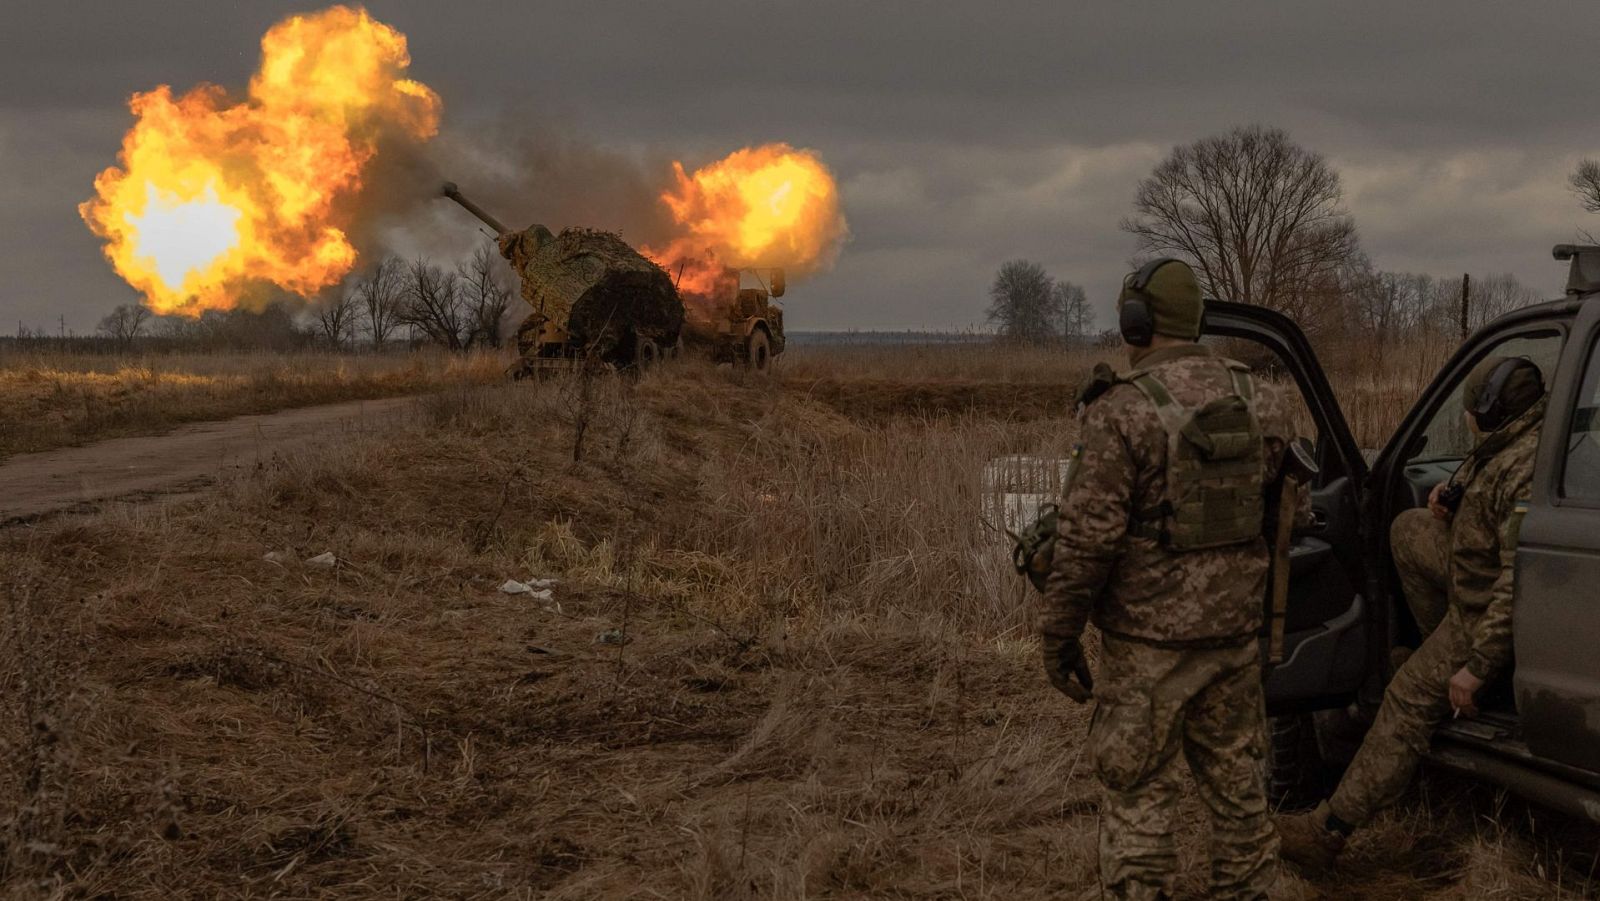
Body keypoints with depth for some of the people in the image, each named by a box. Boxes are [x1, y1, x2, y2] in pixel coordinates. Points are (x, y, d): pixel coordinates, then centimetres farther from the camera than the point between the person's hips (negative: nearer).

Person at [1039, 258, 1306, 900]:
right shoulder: (1260, 402, 4)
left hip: (1150, 639, -6)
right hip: (1236, 630, 6)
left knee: (1139, 794, 3)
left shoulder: (1123, 411, -15)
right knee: (1236, 781, 17)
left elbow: (1086, 540, -16)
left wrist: (1058, 638, -8)